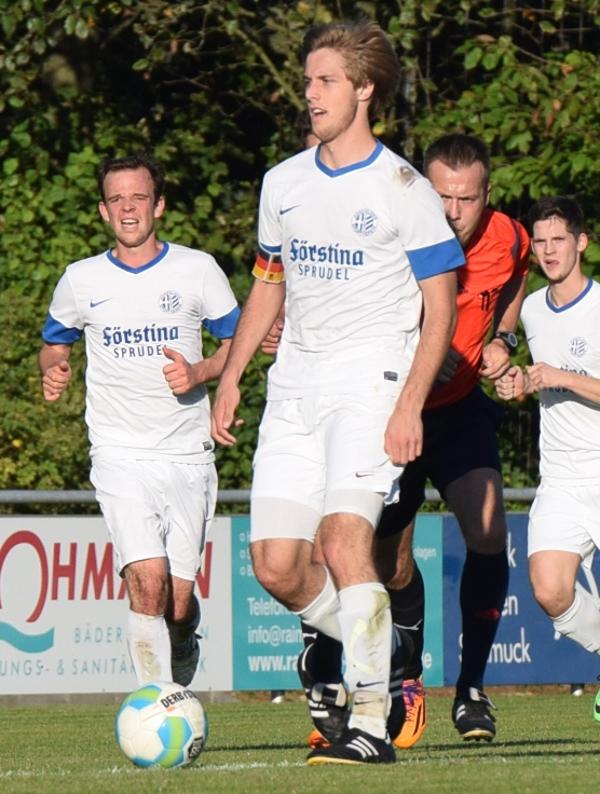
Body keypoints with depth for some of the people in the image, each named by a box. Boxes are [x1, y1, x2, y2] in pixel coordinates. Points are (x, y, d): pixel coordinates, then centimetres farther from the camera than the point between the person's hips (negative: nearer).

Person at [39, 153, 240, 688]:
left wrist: (199, 373, -9)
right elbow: (55, 343, 21)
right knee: (148, 580, -21)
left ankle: (180, 686, 32)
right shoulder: (81, 281, 5)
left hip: (188, 453, 1)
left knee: (179, 603, 1)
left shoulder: (197, 270, 3)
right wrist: (53, 372, -2)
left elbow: (237, 343, 11)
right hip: (121, 455, -1)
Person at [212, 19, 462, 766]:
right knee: (275, 564, -2)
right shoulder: (283, 183, 12)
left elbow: (440, 306, -4)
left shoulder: (403, 189, -4)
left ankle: (371, 721, -16)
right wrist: (229, 379, 16)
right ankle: (376, 651, 23)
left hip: (370, 377, -6)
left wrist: (410, 404, -15)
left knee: (343, 540, -21)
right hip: (294, 387, 6)